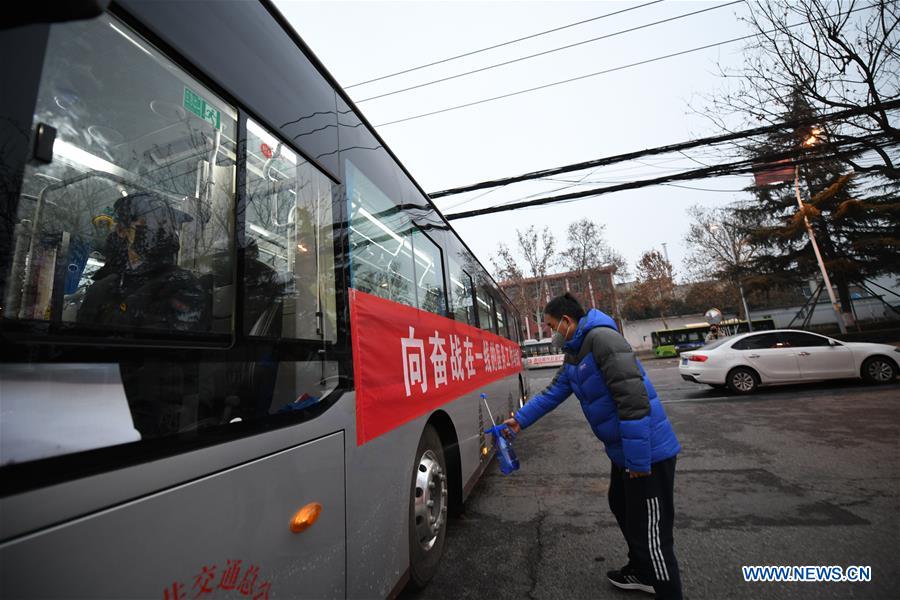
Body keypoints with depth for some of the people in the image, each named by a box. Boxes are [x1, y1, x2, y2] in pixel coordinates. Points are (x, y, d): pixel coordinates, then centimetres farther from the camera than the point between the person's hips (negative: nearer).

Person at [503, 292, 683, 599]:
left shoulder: (602, 338, -23)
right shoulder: (574, 355, 8)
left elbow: (634, 399, -28)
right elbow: (553, 392, 14)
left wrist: (638, 459, -24)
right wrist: (520, 419, 14)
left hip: (648, 452, -10)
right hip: (624, 450, 10)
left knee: (651, 531, 2)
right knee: (622, 508, 26)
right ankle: (641, 571, 47)